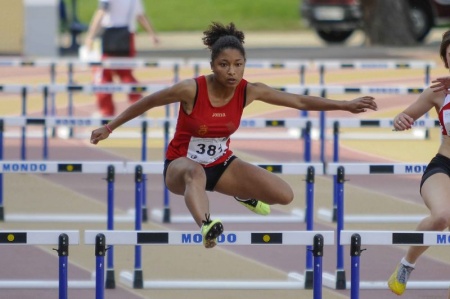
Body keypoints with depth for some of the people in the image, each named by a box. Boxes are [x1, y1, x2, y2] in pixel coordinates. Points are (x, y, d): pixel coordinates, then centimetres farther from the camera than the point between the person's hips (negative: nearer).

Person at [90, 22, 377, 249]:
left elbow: (300, 101, -7)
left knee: (285, 195, -9)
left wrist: (346, 105, -9)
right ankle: (206, 227, -74)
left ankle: (245, 195, 25)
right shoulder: (191, 90, -25)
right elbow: (146, 103, -11)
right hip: (181, 163, -5)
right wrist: (109, 128, -5)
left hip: (221, 163, 5)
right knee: (195, 172, -45)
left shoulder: (249, 91, -14)